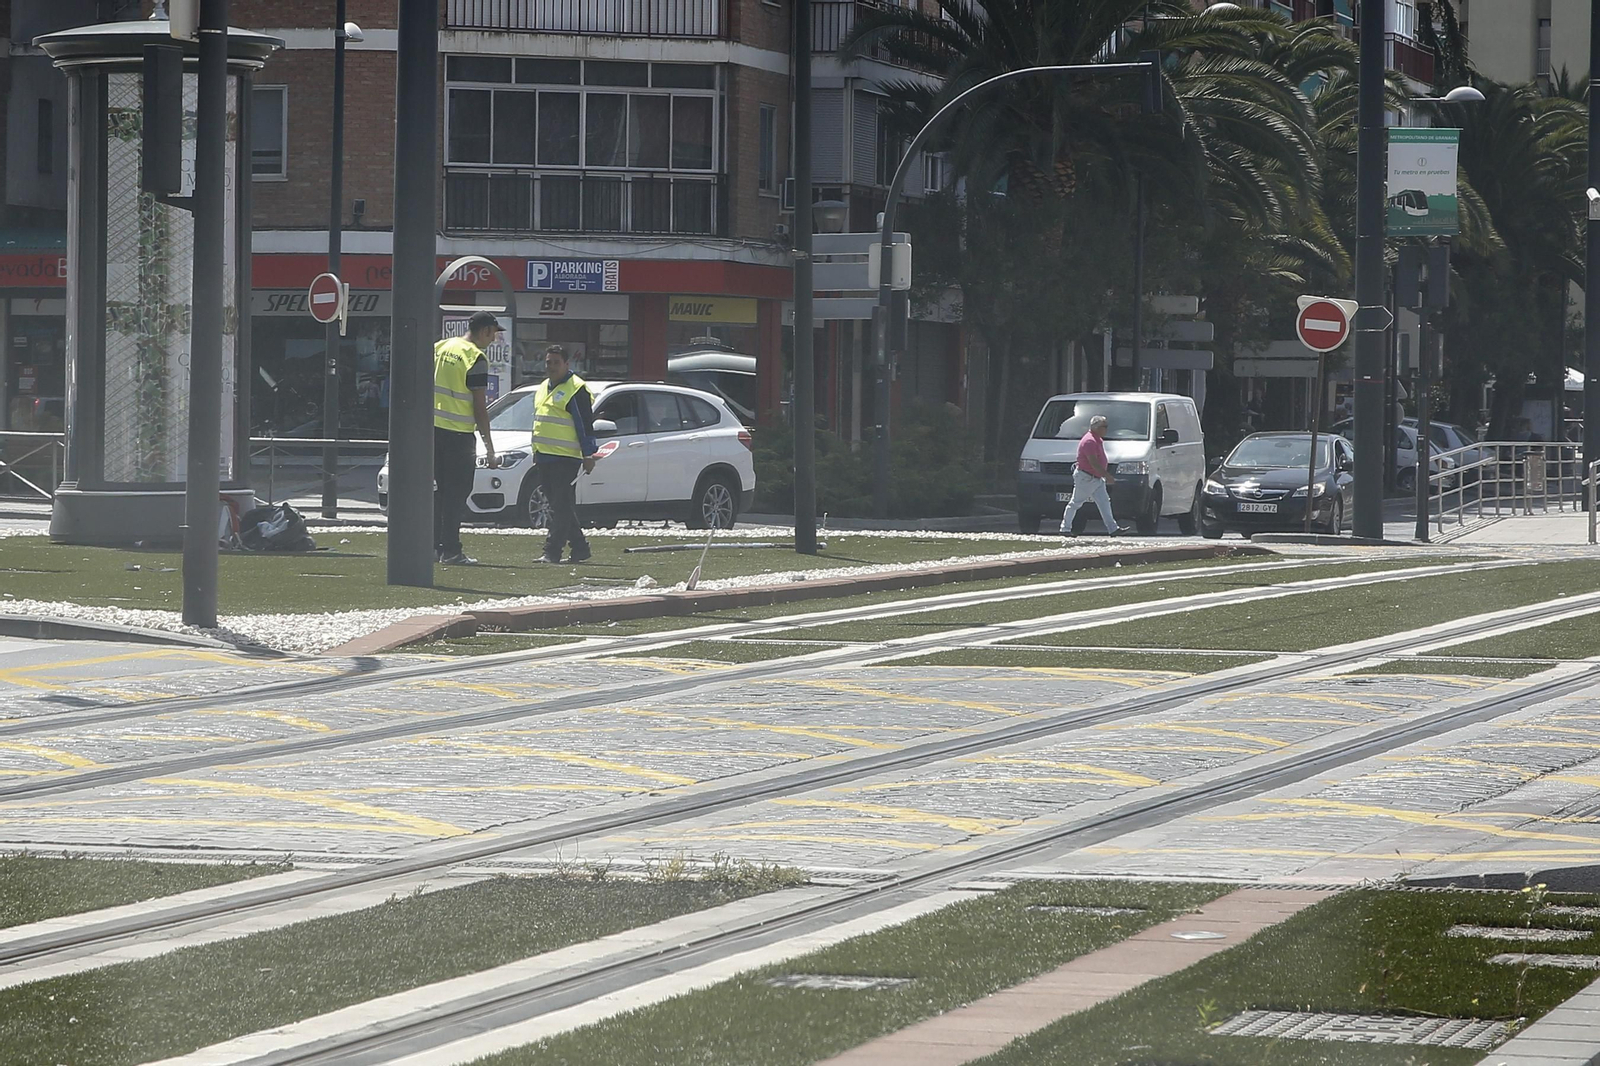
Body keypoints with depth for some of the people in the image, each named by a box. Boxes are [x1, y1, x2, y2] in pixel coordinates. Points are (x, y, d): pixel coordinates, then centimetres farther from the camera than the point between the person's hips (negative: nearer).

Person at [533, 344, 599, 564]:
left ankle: (552, 551, -13)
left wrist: (589, 455, -15)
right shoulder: (543, 389, 20)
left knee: (562, 506, -9)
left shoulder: (576, 389, -8)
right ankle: (579, 549, 17)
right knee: (556, 505, 10)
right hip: (544, 457, 9)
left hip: (566, 458, -9)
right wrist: (537, 452, 28)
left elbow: (585, 424, -11)